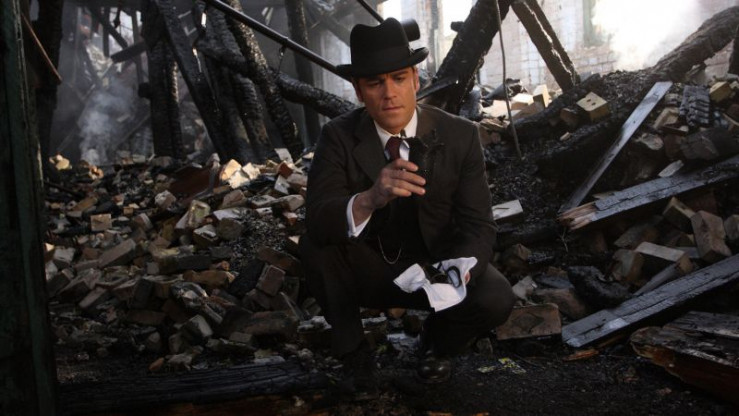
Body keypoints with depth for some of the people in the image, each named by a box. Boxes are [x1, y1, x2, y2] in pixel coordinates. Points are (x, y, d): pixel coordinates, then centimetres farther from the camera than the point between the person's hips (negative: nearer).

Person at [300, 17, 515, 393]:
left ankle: (437, 341, 8)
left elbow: (478, 227, -13)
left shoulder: (460, 136, -14)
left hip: (439, 264, 1)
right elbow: (317, 221, -30)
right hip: (369, 270, 0)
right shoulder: (339, 137, -16)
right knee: (314, 244, -28)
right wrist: (370, 199, -53)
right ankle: (349, 348, -4)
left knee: (495, 300, -27)